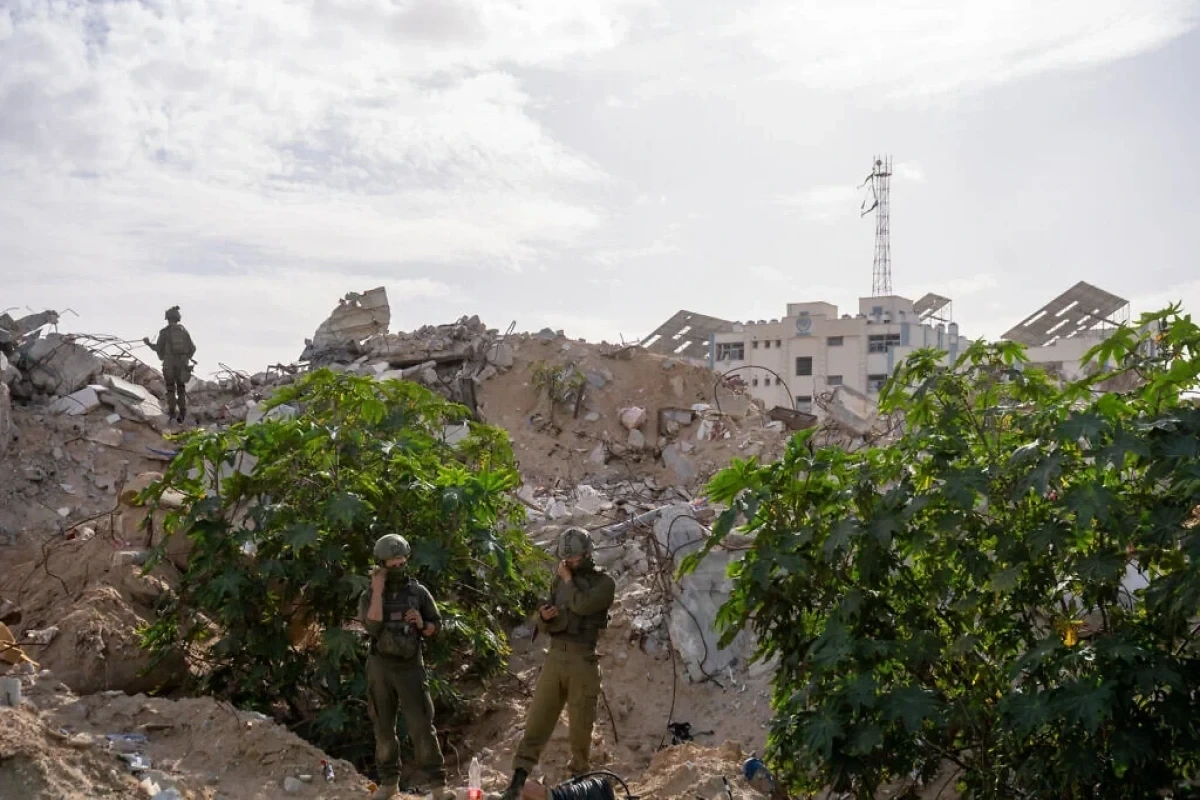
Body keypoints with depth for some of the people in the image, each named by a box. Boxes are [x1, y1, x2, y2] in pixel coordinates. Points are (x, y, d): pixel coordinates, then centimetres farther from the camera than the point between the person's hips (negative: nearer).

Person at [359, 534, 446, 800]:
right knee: (383, 727, 8)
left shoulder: (419, 592, 1)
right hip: (380, 667, 1)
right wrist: (377, 591, -19)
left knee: (421, 726, -7)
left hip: (410, 667, -1)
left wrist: (422, 625, -14)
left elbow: (437, 626, 8)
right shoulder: (369, 596, -1)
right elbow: (373, 627, -18)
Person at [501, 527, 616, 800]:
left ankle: (579, 777, 22)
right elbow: (545, 625, 15)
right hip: (555, 657, 4)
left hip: (584, 660, -4)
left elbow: (582, 606, -22)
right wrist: (544, 617, -8)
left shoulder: (604, 582, -2)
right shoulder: (559, 580, 13)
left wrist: (568, 580, -8)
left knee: (580, 726, 4)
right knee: (537, 721, 0)